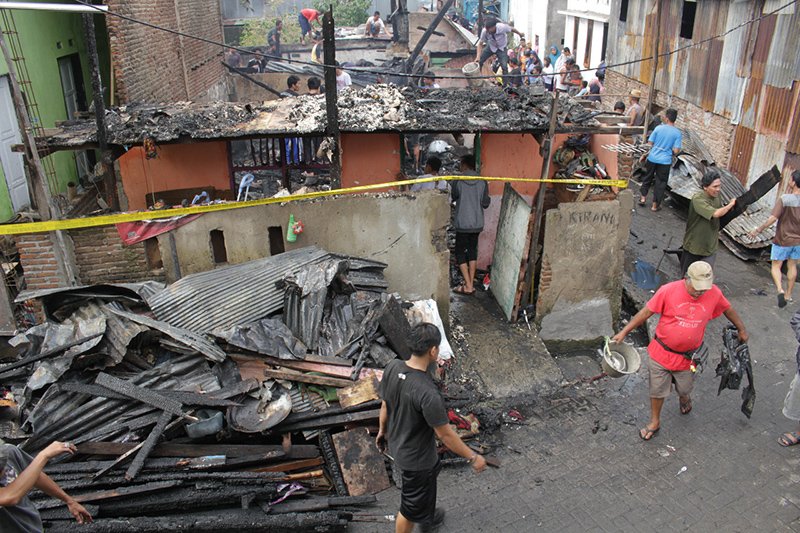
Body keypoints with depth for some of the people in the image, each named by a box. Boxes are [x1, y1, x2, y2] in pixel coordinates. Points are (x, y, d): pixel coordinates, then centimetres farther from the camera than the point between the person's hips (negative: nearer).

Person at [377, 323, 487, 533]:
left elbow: (385, 404, 1)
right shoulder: (427, 392, -38)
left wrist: (382, 430, 19)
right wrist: (473, 457, -12)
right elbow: (445, 434, -26)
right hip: (415, 457, -8)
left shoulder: (392, 367, -16)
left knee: (432, 470, 35)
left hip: (397, 444, 8)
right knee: (411, 506, 17)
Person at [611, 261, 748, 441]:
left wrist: (742, 330, 21)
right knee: (657, 390, 13)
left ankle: (684, 399, 59)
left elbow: (728, 310, 8)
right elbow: (646, 312, -13)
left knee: (684, 389, 23)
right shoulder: (668, 291, -21)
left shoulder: (714, 294, -13)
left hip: (688, 357, 2)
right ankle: (655, 422, 35)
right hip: (662, 352, -2)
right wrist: (623, 333, -13)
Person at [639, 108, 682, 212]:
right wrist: (669, 149, 11)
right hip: (665, 161, -1)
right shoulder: (677, 133, -7)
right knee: (660, 182, 9)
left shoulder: (658, 128, -5)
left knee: (647, 178, 22)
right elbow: (676, 150, -10)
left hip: (652, 158, 1)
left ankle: (643, 198, 26)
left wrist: (644, 155, 12)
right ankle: (655, 205, 14)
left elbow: (649, 144, -3)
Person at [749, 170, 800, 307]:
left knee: (776, 266, 7)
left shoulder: (784, 199, -21)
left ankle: (780, 290, -14)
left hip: (783, 240, -5)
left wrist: (758, 230, -14)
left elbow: (773, 218, -22)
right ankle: (788, 294, 27)